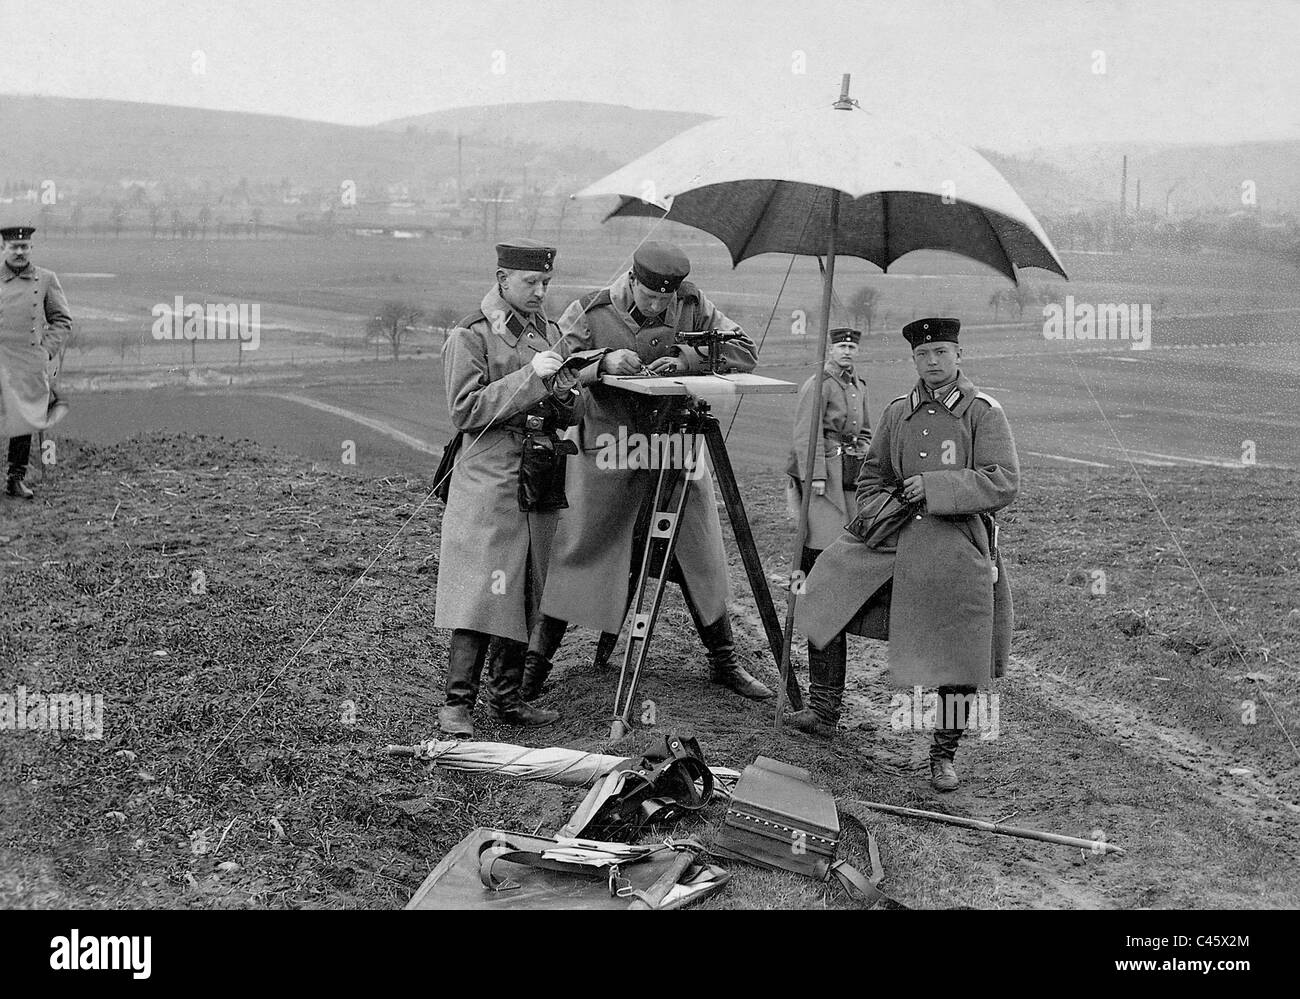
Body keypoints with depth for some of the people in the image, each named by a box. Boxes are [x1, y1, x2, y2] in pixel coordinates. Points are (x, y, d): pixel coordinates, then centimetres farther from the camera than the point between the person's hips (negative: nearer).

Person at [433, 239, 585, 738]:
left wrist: (563, 392, -5)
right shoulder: (471, 335, -5)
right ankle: (457, 703, -5)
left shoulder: (549, 331, 15)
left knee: (525, 594, 9)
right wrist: (529, 377, -18)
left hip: (539, 481, 7)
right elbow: (465, 409, -13)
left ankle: (507, 697, 18)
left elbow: (568, 416, 18)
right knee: (481, 593, -11)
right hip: (489, 480, -7)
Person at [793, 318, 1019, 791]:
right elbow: (872, 476, 23)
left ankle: (944, 754, 18)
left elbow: (1004, 482, -10)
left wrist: (936, 486, -17)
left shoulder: (983, 412, -2)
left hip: (956, 544, -4)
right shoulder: (897, 412, 12)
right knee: (828, 592, -4)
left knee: (954, 658, -2)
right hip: (893, 538, 4)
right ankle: (826, 708, 14)